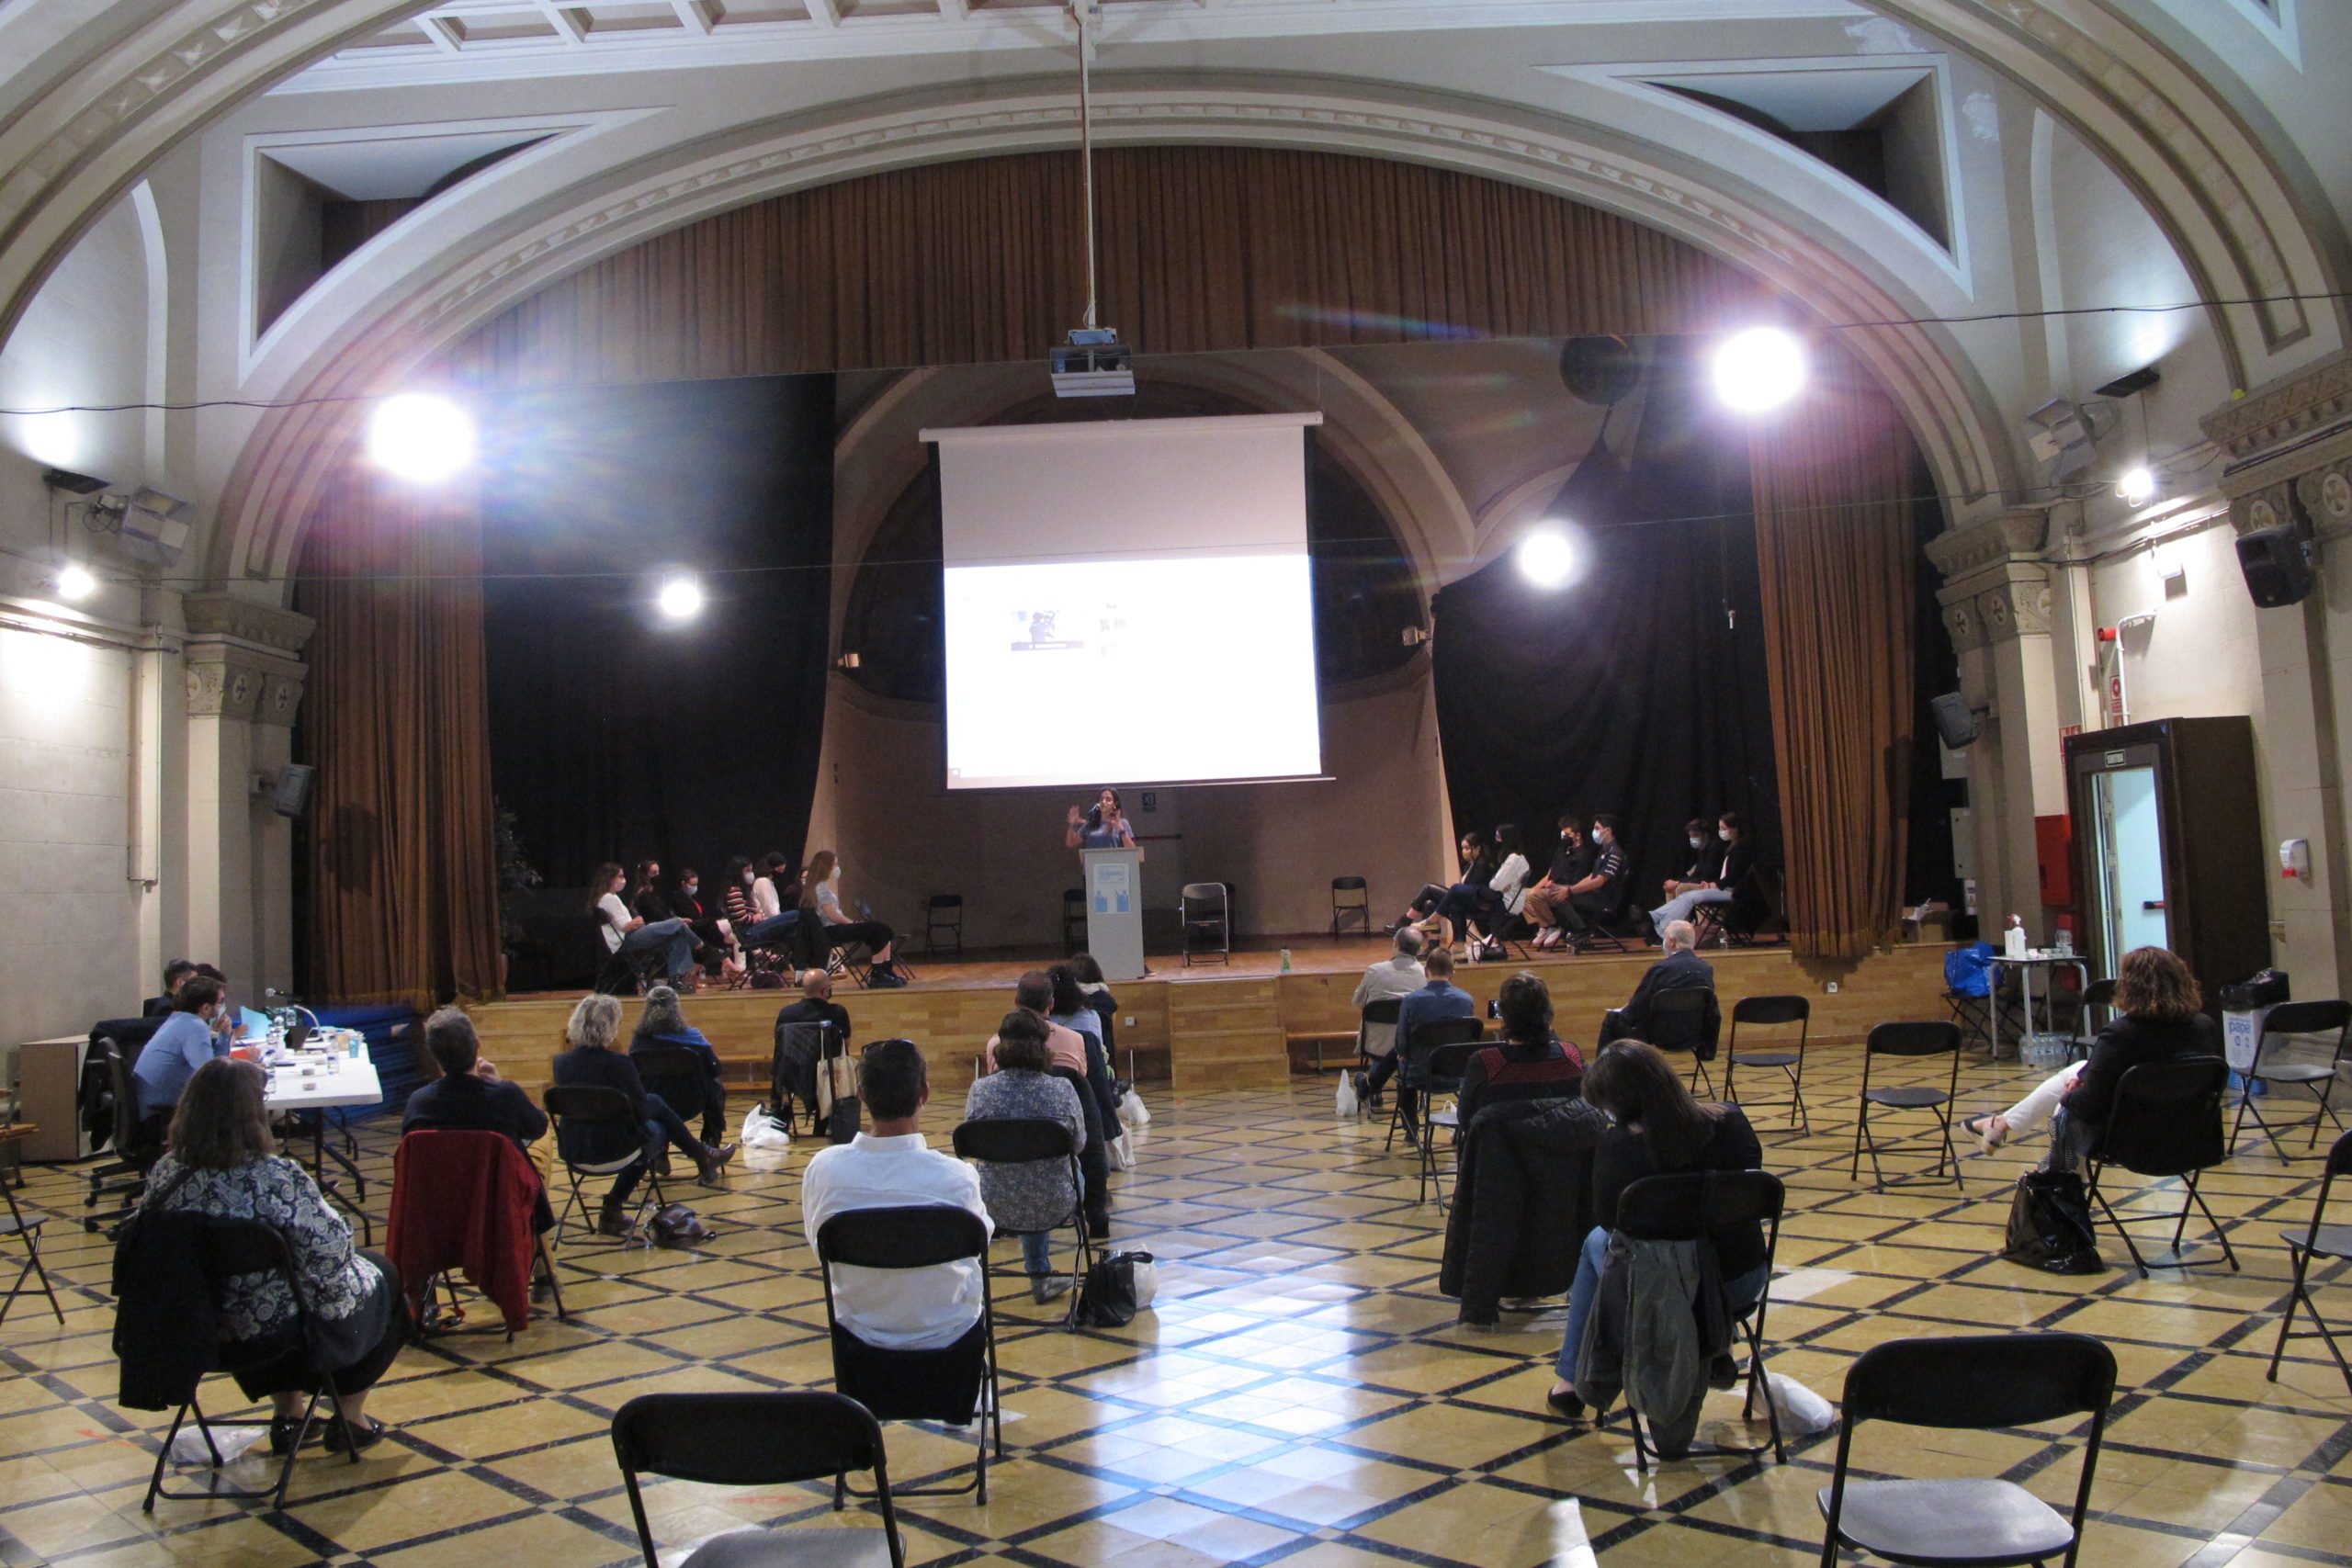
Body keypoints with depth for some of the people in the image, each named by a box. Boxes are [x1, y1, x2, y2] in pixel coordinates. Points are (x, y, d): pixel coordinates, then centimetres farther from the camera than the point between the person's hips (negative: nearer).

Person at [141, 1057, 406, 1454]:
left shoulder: (165, 1175, -10)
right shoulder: (276, 1177, -28)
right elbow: (330, 1254, -25)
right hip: (284, 1331, -6)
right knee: (382, 1274, 22)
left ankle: (287, 1415, 40)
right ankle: (350, 1420, 30)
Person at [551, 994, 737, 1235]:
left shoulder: (561, 1062, -5)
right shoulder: (618, 1064, -22)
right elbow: (641, 1112, -13)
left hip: (572, 1149, 6)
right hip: (613, 1149, -5)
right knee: (656, 1130, 28)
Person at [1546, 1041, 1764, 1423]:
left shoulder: (1617, 1146, -20)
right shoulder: (1731, 1121, -9)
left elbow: (1607, 1219, -5)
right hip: (1745, 1287, 4)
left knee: (1597, 1241, 30)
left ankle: (1570, 1379, 38)